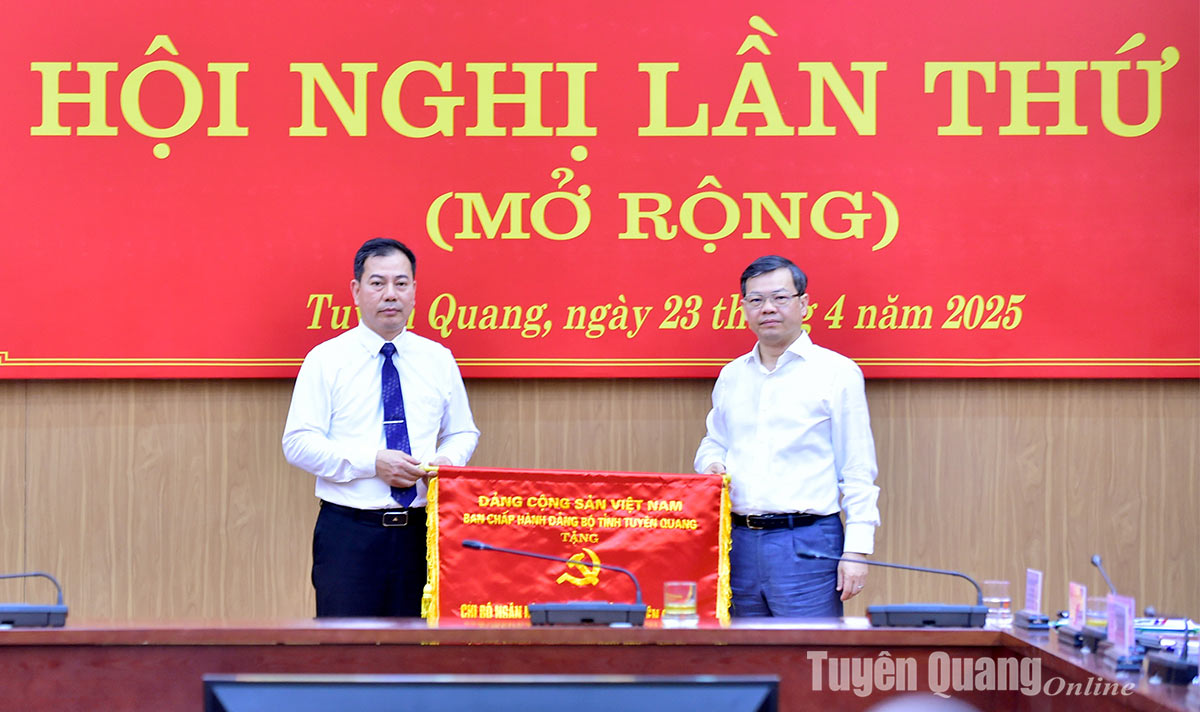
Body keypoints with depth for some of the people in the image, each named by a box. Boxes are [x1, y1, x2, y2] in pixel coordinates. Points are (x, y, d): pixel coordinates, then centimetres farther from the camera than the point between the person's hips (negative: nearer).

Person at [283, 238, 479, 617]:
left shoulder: (439, 360, 12)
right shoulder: (326, 359, 2)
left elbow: (463, 432, 19)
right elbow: (298, 443, -5)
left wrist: (448, 460, -5)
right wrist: (372, 462, -16)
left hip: (422, 530, 3)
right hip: (348, 532, -3)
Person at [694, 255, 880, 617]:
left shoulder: (837, 372, 0)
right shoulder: (731, 376, 15)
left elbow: (858, 472, -2)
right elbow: (714, 441, 28)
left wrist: (857, 550, -10)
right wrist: (712, 464, 3)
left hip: (808, 543, -5)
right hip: (739, 542, 5)